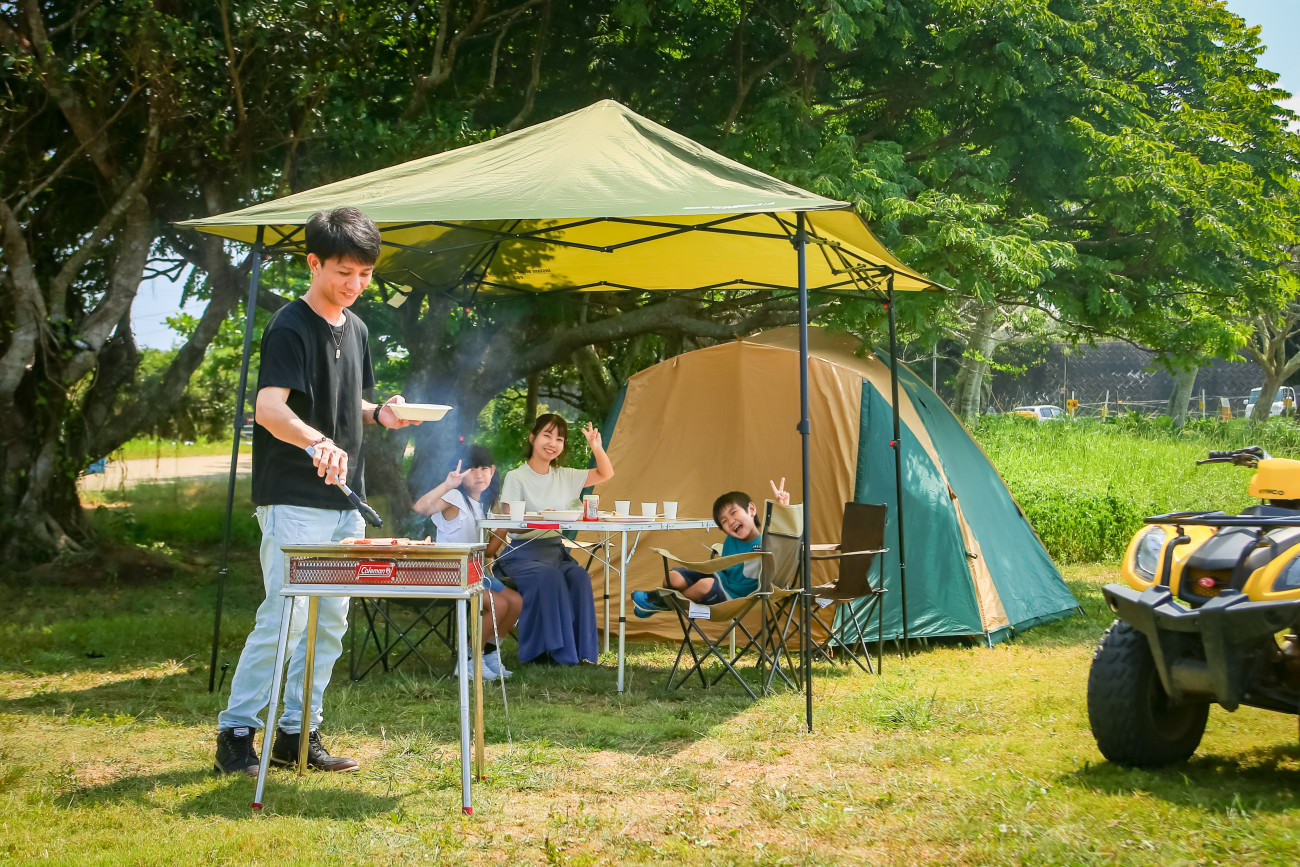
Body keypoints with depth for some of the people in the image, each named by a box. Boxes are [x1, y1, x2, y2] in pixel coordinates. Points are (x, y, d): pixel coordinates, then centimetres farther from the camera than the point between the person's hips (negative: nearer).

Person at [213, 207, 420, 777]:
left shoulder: (355, 329, 14)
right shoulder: (290, 328, -12)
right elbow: (269, 409, -25)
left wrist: (377, 414, 4)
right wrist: (317, 442, -43)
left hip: (344, 502, 8)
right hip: (293, 501, -8)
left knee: (331, 622, 9)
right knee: (285, 617, -12)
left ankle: (298, 732, 17)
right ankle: (234, 733, -2)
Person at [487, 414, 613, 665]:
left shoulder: (565, 477, 14)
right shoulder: (516, 477, -2)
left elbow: (606, 474, 20)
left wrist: (597, 448, 2)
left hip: (556, 550, 5)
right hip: (522, 552, -4)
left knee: (579, 577, -26)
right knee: (549, 577, -33)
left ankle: (580, 650, -20)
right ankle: (552, 650, -25)